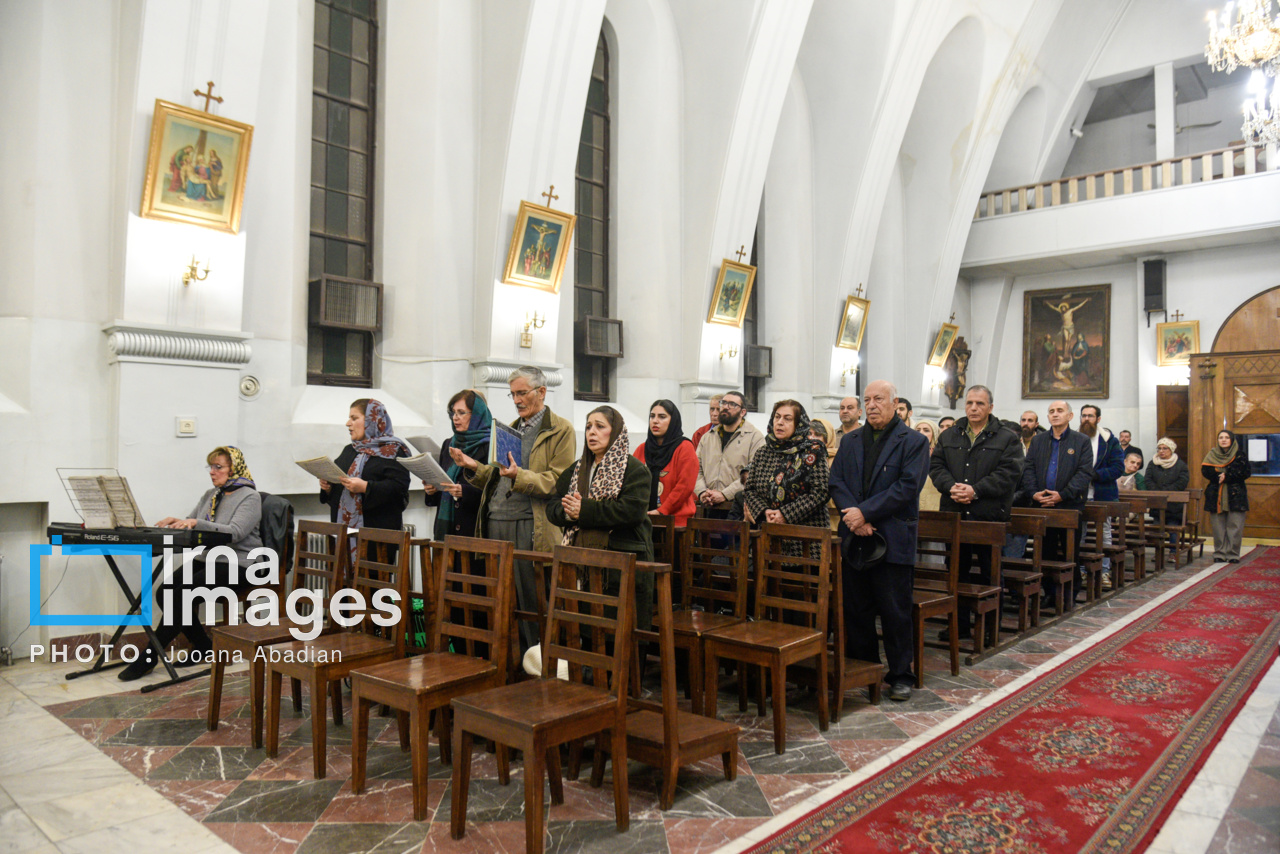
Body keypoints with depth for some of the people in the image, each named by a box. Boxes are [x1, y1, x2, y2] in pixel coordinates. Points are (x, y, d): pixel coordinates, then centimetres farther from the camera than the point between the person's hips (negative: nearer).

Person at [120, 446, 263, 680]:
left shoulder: (249, 497, -7)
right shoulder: (210, 495, 19)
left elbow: (235, 532, -22)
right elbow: (190, 526, 19)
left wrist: (197, 523, -30)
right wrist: (177, 522, -5)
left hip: (235, 565, -8)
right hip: (205, 559, 8)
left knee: (182, 595, -24)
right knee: (165, 591, -14)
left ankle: (149, 656, -11)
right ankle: (203, 646, 1)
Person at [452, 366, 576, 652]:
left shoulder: (560, 430, -2)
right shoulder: (510, 429, 21)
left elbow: (558, 481, -12)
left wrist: (519, 476, -25)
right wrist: (475, 467, 6)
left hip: (530, 529, -7)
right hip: (496, 524, 7)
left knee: (531, 604, -3)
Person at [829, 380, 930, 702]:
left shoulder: (914, 442, -1)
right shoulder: (850, 441, 13)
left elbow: (908, 486, -12)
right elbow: (836, 482, 5)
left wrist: (865, 512, -17)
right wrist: (854, 518, -11)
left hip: (893, 540, -4)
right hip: (854, 539, 4)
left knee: (896, 612, 3)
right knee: (856, 610, 11)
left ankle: (900, 676, 18)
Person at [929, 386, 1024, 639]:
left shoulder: (1007, 439, 2)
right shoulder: (949, 437, 13)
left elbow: (1008, 473, -10)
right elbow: (936, 466, 5)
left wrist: (976, 490, -19)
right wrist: (951, 486, -14)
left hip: (990, 515, -3)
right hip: (954, 514, 3)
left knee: (989, 573, 4)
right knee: (956, 571, 10)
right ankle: (958, 625, 20)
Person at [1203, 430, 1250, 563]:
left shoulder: (1240, 455, 5)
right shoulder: (1212, 455, 10)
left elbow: (1245, 472, -6)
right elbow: (1205, 470, -1)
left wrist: (1226, 476, -13)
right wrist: (1220, 476, -15)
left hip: (1235, 495, -1)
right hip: (1216, 496, 1)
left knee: (1235, 526, -4)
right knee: (1218, 527, 1)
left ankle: (1233, 554, 1)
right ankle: (1219, 553, 7)